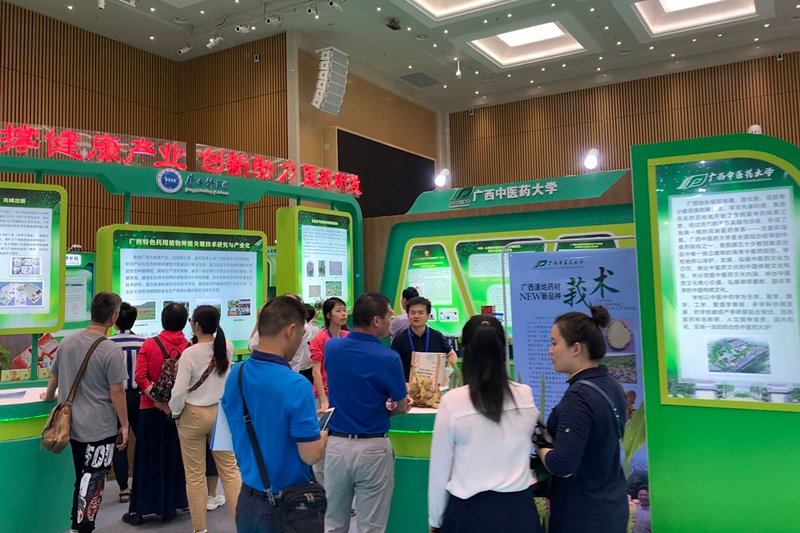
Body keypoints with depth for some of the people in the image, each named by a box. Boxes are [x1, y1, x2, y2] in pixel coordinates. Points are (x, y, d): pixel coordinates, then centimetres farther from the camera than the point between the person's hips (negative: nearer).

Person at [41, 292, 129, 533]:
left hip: (72, 424, 7)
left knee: (83, 478, 20)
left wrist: (49, 396, 37)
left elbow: (54, 376, 16)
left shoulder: (67, 342, 2)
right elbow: (116, 392, -17)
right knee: (93, 481, 4)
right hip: (100, 428, -7)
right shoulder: (111, 350, -19)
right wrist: (124, 425, -6)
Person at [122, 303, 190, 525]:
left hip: (151, 409, 0)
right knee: (173, 457, 13)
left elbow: (140, 376, -12)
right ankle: (169, 507, 20)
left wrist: (158, 400, -16)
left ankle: (140, 509, 16)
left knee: (147, 458, 9)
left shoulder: (149, 344, -5)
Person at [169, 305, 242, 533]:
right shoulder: (227, 348, -4)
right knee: (230, 470, 10)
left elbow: (179, 391, -16)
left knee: (195, 475, 9)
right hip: (222, 412, 4)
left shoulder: (190, 353, -16)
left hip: (194, 415, -4)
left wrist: (175, 413, 0)